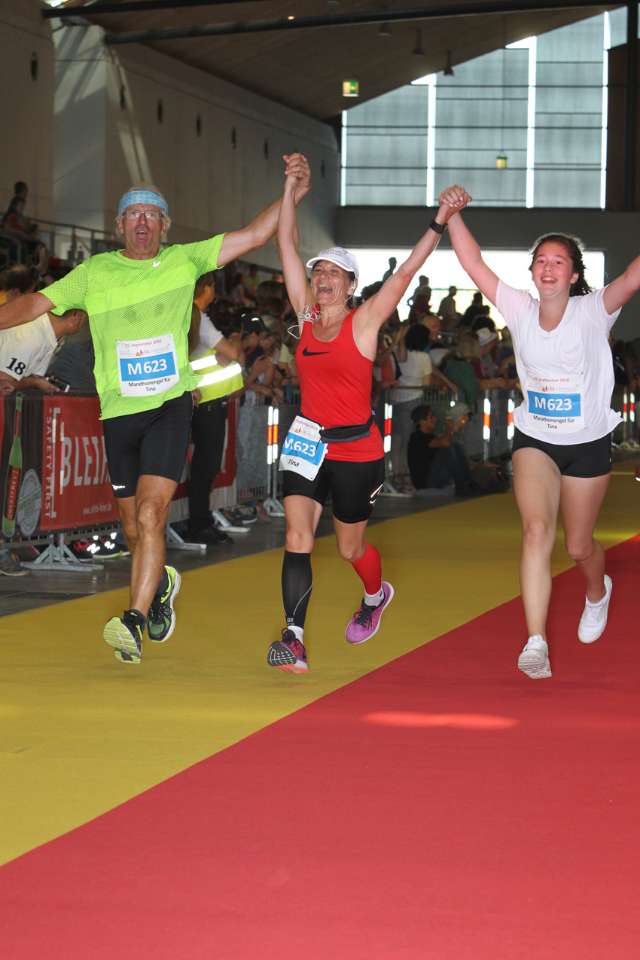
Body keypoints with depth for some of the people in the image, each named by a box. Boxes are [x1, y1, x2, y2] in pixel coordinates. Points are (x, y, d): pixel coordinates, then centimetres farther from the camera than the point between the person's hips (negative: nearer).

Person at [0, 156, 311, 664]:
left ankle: (135, 620, -20)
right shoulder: (95, 272, 6)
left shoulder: (185, 260, 4)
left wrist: (293, 194, -11)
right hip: (119, 413, 3)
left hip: (171, 406, -2)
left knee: (149, 516, -19)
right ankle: (160, 583, 42)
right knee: (135, 530, 12)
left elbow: (255, 234, 1)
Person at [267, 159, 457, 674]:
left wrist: (439, 224, -22)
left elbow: (406, 271, -15)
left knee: (350, 547, 13)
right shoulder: (306, 315, 2)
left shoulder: (364, 321, -7)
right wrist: (292, 185, 2)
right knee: (297, 538, -13)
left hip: (357, 449, -3)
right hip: (309, 443, 3)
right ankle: (294, 640, -18)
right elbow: (288, 244, 3)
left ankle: (376, 595, 46)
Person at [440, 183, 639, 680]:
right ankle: (536, 643, -23)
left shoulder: (593, 311, -15)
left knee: (579, 546, 13)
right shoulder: (521, 311, -7)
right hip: (535, 440, 1)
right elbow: (474, 264, -11)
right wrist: (453, 215, -22)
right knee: (537, 530, -19)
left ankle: (597, 591, 50)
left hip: (589, 443, -1)